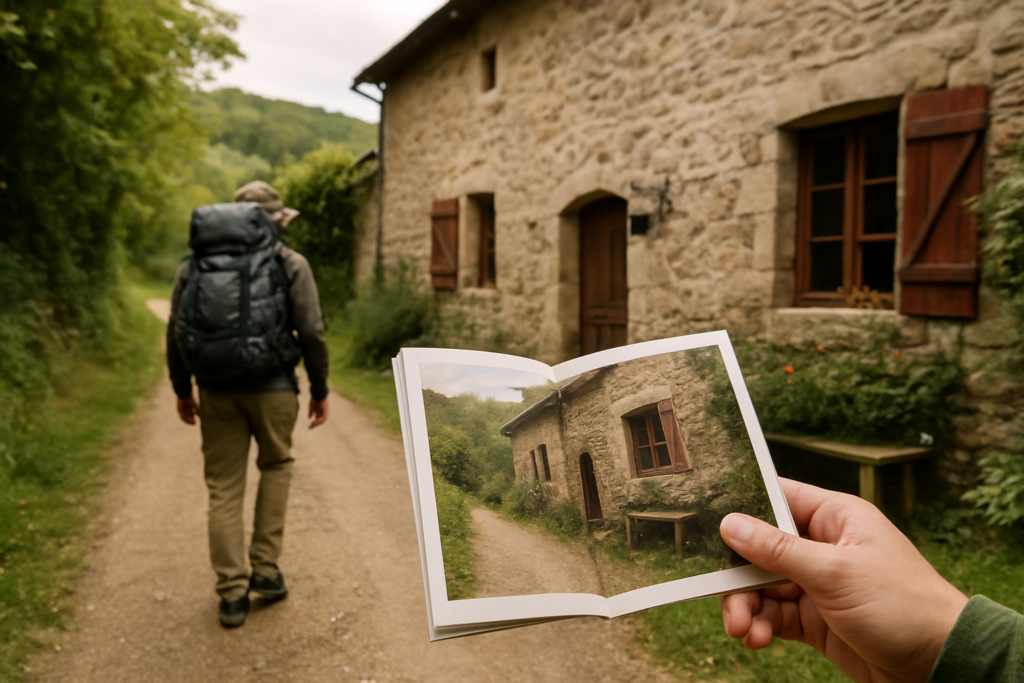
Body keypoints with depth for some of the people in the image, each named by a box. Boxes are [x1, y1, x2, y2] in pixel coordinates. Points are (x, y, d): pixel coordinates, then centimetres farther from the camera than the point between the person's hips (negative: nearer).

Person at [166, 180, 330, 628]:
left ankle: (232, 594, 13)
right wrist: (320, 390, 3)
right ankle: (266, 568, 19)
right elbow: (311, 333, -7)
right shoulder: (291, 264, -2)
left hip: (217, 391, 2)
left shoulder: (195, 263, 6)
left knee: (224, 488, 10)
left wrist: (182, 390, 16)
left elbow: (176, 332, 5)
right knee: (275, 466, 22)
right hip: (272, 387, -2)